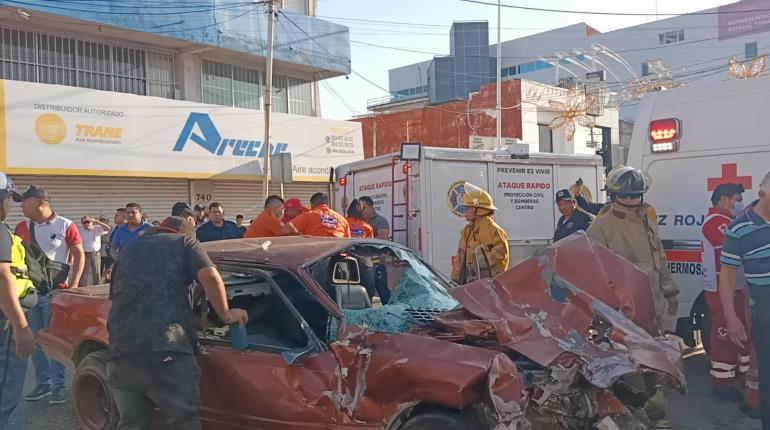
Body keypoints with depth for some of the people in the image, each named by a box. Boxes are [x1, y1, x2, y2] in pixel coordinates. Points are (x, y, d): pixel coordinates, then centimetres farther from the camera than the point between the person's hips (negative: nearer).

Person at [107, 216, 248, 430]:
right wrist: (225, 315, 5)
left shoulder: (128, 251, 28)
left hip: (121, 354, 5)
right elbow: (210, 276, -7)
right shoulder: (184, 243, 12)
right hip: (166, 352, -5)